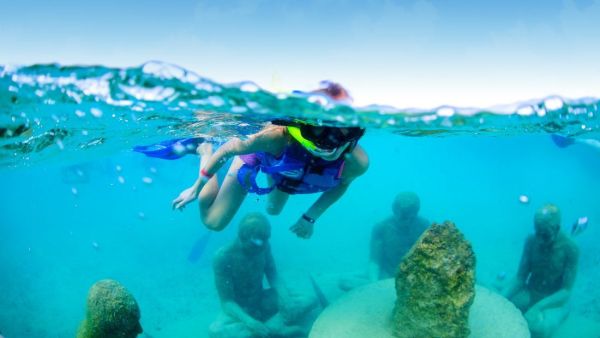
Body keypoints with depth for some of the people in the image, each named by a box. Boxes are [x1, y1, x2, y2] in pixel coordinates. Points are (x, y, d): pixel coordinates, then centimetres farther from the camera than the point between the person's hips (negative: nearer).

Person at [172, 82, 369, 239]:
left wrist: (311, 217, -6)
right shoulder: (280, 136, -49)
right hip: (261, 154, -4)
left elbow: (342, 184, -12)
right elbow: (229, 148, -29)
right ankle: (205, 152, 25)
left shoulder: (357, 163, -41)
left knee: (273, 210, 36)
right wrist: (196, 189, -16)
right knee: (213, 222, 9)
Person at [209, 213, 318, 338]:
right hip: (239, 309, -4)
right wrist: (249, 322, -39)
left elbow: (273, 276, -3)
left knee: (310, 300, -12)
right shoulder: (223, 257, -25)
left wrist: (285, 298, -23)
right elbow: (226, 301, -23)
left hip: (263, 302, 4)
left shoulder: (263, 247, -13)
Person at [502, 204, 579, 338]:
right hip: (529, 294, 3)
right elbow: (520, 277, -5)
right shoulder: (531, 241, -9)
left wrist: (538, 306, -33)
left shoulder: (570, 249, -18)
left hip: (555, 301, -3)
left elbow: (566, 291, -17)